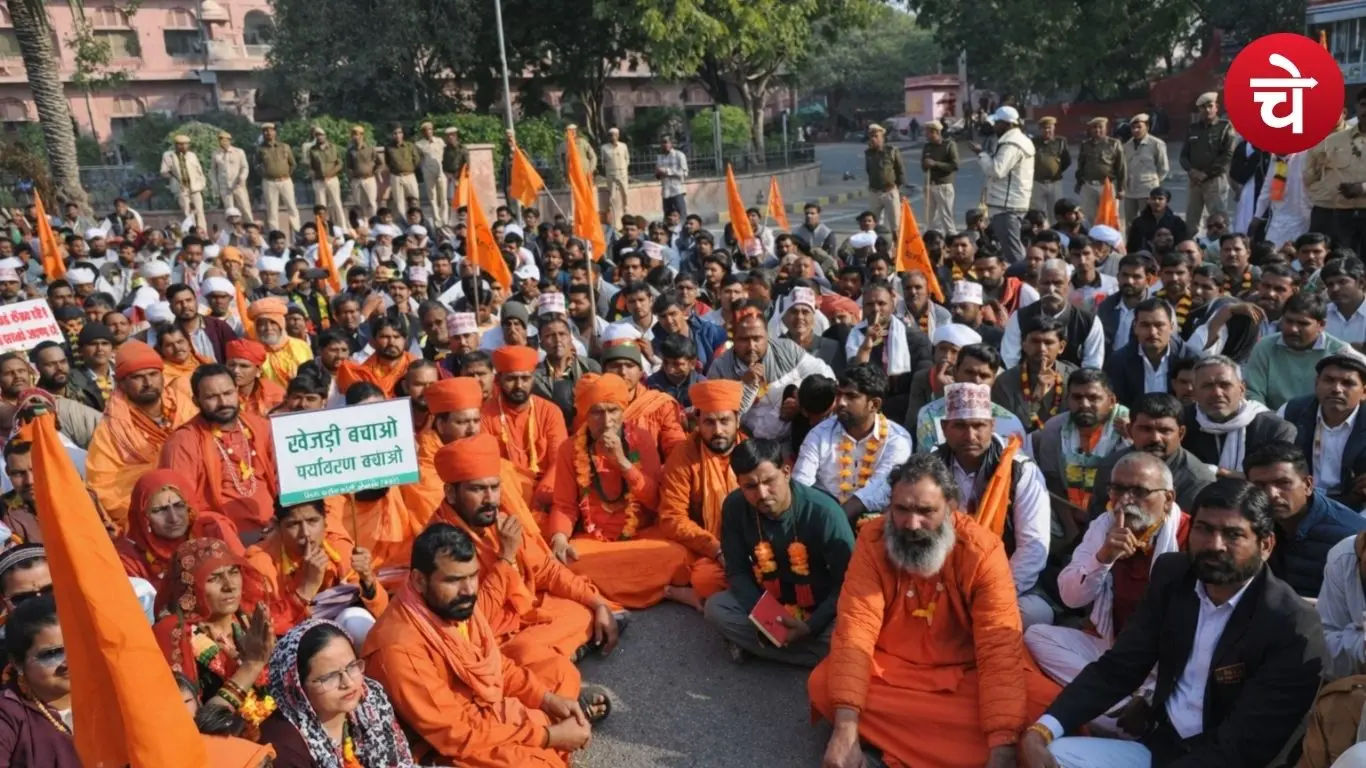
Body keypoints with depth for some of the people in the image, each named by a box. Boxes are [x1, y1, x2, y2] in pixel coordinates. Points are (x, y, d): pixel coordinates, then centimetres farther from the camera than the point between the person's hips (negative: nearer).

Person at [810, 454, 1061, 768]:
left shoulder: (983, 549, -18)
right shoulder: (872, 541, -14)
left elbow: (1000, 648, -23)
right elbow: (856, 629, -22)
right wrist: (846, 729, -34)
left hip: (967, 671, 0)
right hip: (892, 667, 1)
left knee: (1047, 704, -26)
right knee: (822, 685, -27)